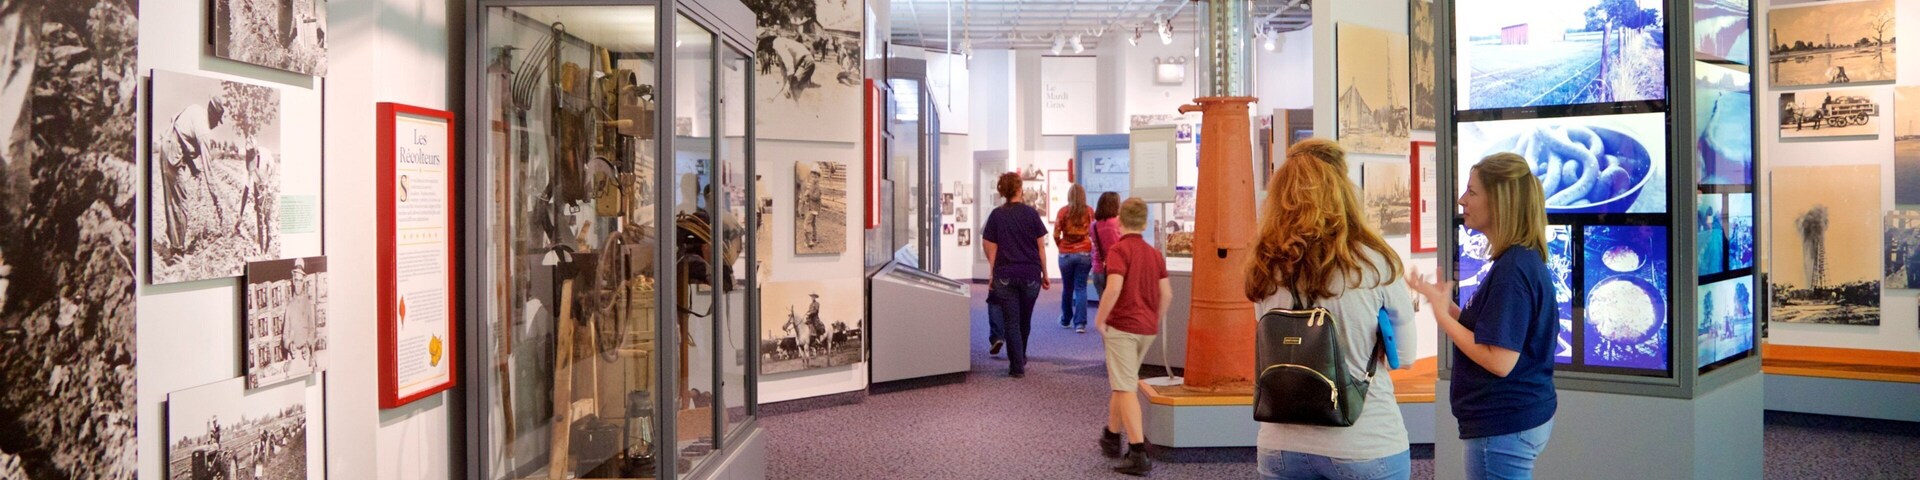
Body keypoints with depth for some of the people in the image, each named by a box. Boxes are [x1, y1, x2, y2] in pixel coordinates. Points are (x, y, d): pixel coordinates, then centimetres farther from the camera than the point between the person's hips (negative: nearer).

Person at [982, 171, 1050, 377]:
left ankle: (1017, 366, -1)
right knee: (1025, 320, 17)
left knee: (1011, 322, 3)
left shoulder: (996, 215, -1)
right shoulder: (1031, 213, -1)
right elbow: (1041, 247, 1)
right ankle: (1020, 358, 35)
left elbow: (991, 249, -2)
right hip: (1031, 275, 1)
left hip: (1005, 276, -1)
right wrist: (1045, 275, 8)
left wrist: (993, 275, 7)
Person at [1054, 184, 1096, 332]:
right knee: (1081, 288, 2)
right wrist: (1091, 246, 8)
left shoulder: (1063, 211, -3)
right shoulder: (1089, 211, -2)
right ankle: (1080, 323, -5)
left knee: (1067, 288, 13)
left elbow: (1056, 234, -4)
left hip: (1066, 254, 0)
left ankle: (1065, 320, 27)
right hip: (1084, 254, 0)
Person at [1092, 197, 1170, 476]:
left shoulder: (1119, 249, -11)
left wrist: (1100, 320, -12)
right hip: (1147, 329, 7)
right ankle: (1112, 437, 37)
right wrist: (1157, 322, 20)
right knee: (1121, 383, 23)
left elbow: (1114, 287, -24)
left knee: (1126, 390, -6)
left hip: (1122, 326, -7)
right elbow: (1166, 294, 7)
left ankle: (1139, 454, -12)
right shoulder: (1155, 254, 9)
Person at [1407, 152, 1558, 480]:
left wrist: (1442, 314, -17)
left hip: (1504, 426, -10)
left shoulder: (1512, 268, -21)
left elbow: (1499, 361, -24)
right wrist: (1446, 304, 3)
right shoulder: (1527, 260, 9)